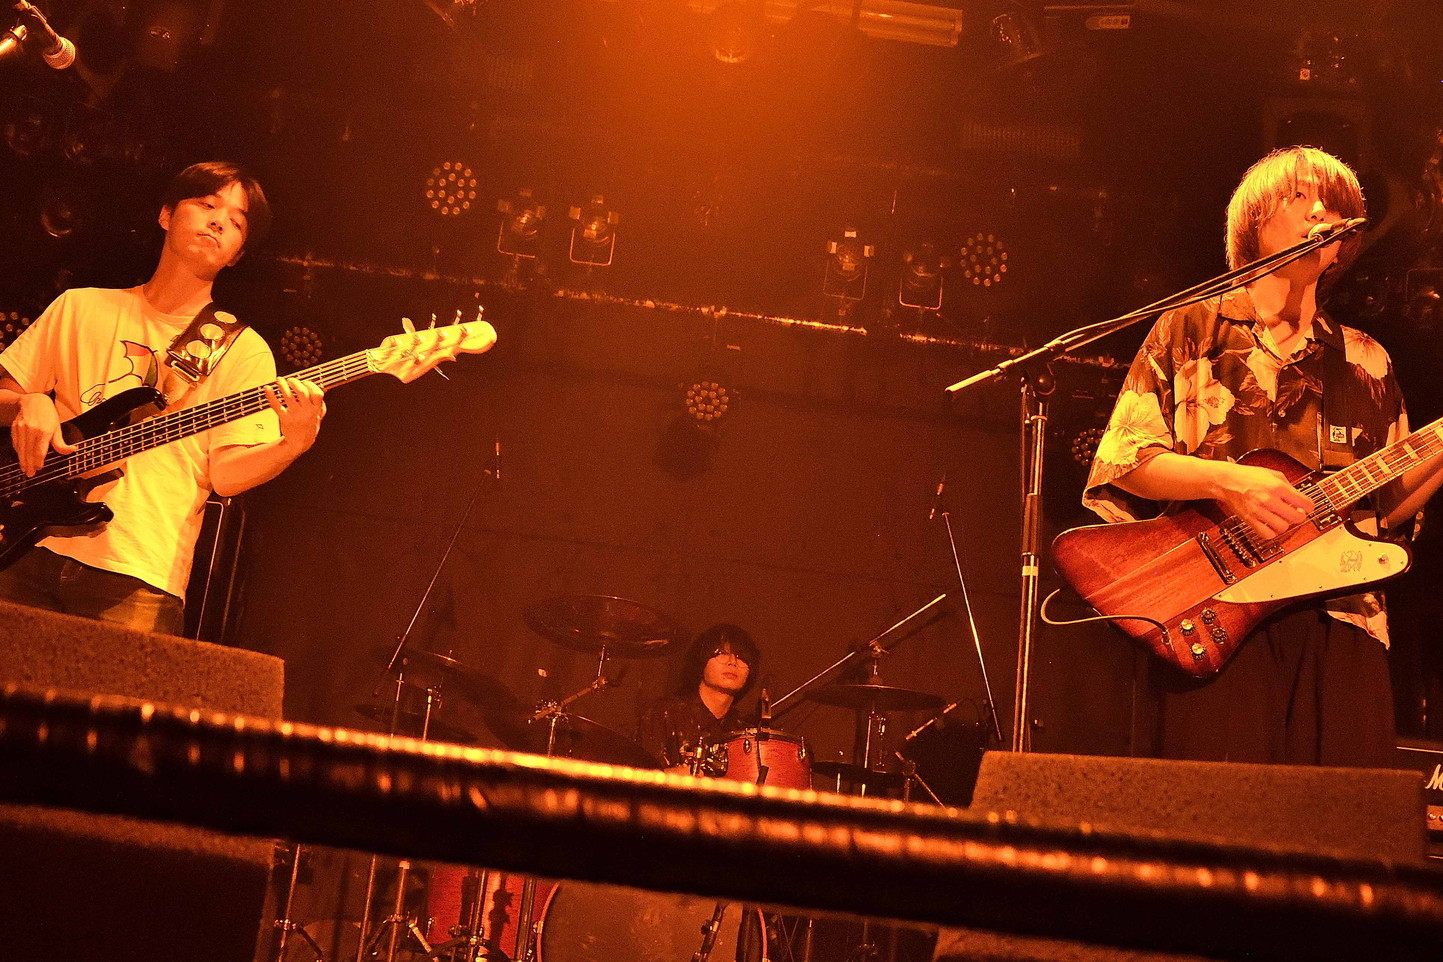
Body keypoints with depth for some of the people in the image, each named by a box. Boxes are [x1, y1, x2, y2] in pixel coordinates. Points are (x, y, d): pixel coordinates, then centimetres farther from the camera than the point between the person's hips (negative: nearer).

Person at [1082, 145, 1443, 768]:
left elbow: (1388, 507, 17)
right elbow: (1122, 460, 1)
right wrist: (1225, 480, -14)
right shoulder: (1190, 329, 9)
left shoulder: (1368, 364, 19)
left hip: (1341, 627, 4)